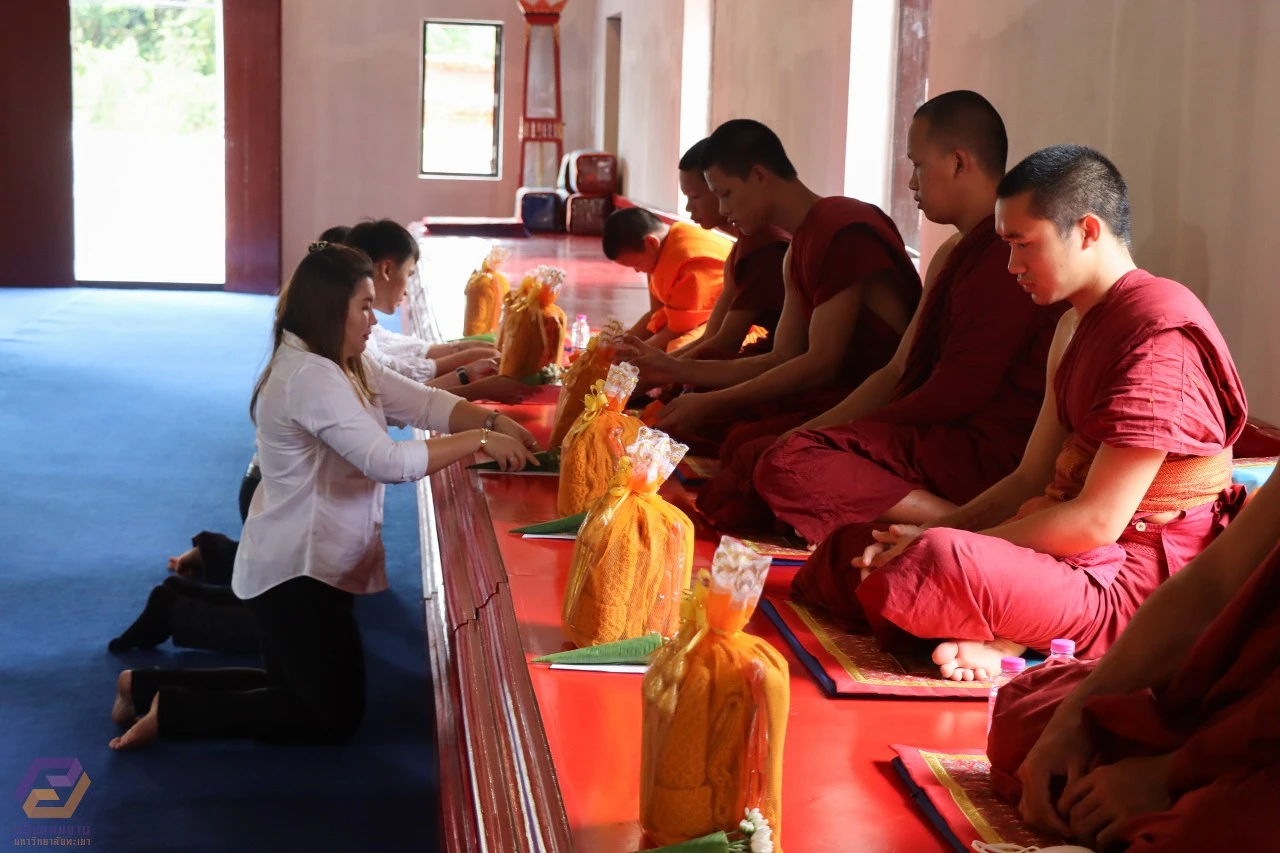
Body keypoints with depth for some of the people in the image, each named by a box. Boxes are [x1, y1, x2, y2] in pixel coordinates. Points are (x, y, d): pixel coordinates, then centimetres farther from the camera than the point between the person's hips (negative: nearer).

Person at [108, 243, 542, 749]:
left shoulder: (345, 366, 7)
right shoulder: (312, 377, -25)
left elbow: (423, 402, 3)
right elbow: (387, 461, -32)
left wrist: (493, 422, -13)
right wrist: (479, 443, -27)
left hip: (307, 564, 10)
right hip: (295, 571, -10)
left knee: (301, 691, 24)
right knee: (336, 716, 1)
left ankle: (148, 687, 23)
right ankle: (172, 710, 2)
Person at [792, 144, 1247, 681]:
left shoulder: (1162, 332, -17)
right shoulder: (1078, 324, 15)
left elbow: (1098, 521, -21)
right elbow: (1030, 481, 13)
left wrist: (941, 546, -16)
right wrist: (934, 534, -3)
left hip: (1129, 582, -10)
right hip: (1080, 549, 10)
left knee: (935, 566, -35)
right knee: (857, 545, 4)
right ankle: (995, 635, -14)